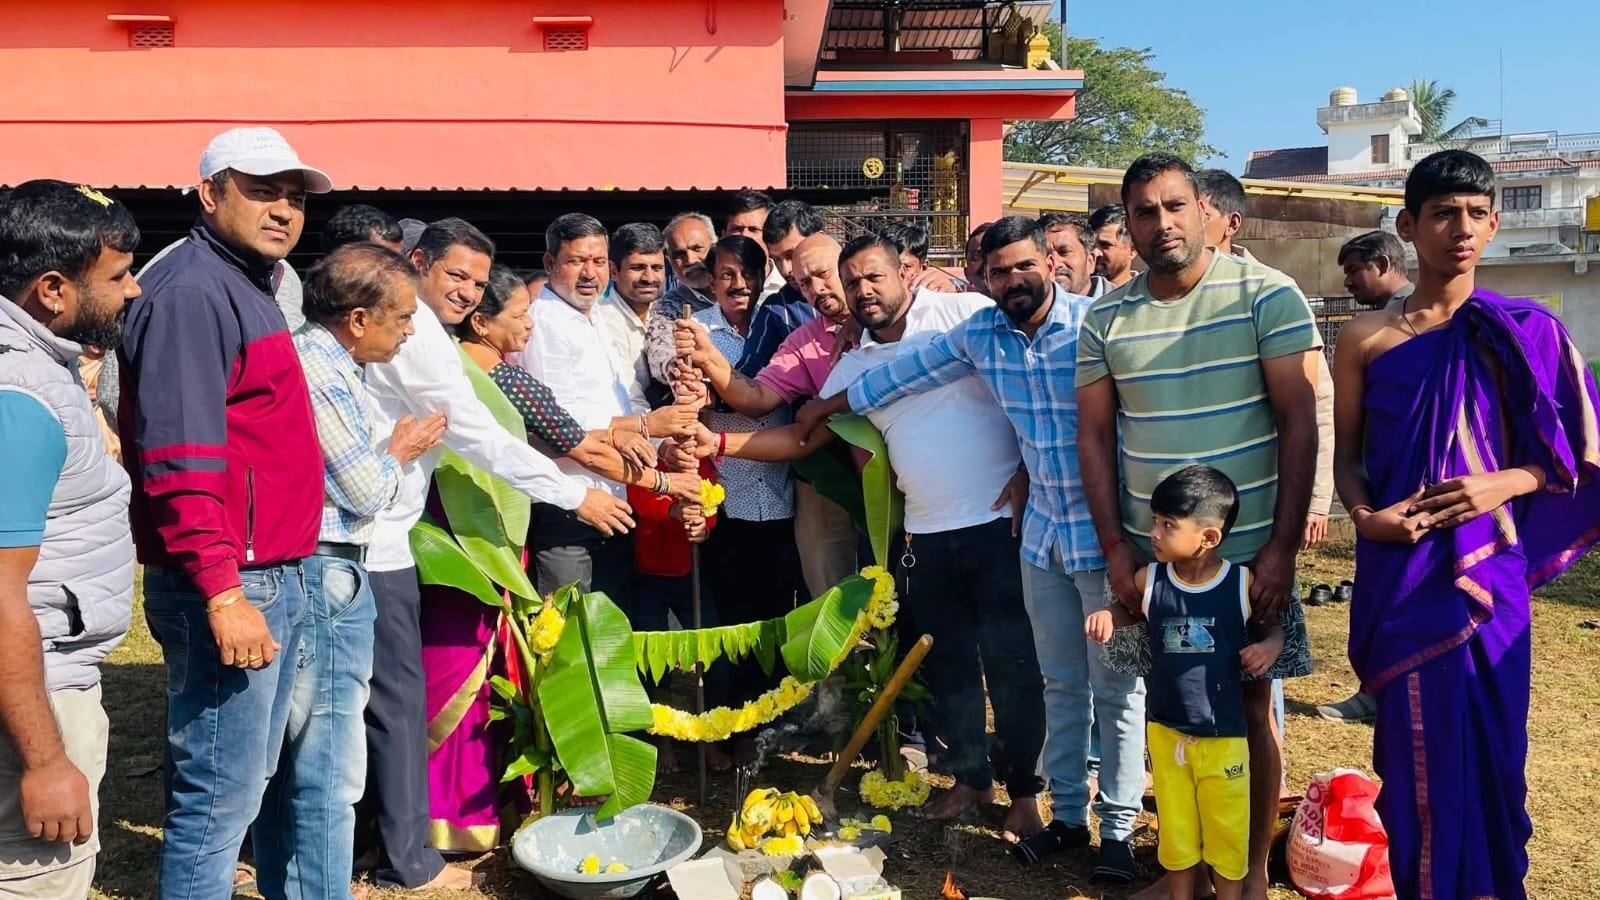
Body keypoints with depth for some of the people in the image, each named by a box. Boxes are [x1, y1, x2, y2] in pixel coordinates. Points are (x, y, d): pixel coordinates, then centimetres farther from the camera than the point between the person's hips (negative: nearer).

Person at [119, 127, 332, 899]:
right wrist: (223, 591, -26)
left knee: (250, 778, 20)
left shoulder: (247, 285, 17)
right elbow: (179, 457, -23)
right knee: (221, 794, -2)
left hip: (273, 577, 10)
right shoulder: (193, 290, -14)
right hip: (229, 586, -10)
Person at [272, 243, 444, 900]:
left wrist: (384, 450, 7)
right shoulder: (321, 374, -19)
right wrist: (400, 451, 4)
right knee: (329, 774, -2)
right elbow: (367, 492, -13)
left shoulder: (309, 354, 12)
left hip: (298, 572, 11)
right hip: (325, 577, -11)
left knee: (288, 759, 20)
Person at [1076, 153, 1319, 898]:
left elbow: (1299, 421, -8)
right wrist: (1114, 545, -2)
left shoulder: (1266, 295, -7)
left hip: (1249, 553, -2)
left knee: (1249, 708, 8)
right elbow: (1095, 432, 5)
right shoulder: (1105, 319, 3)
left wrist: (1283, 546, -12)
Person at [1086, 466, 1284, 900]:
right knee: (1176, 830, 17)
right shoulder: (1149, 579, -8)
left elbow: (1274, 625, 5)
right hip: (1166, 731, 2)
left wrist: (1269, 646, -16)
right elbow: (1127, 608, 12)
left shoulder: (1243, 584, -12)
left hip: (1224, 734, -2)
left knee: (1227, 831, 12)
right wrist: (1107, 616, -9)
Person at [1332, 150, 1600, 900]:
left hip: (1490, 570, 0)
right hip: (1402, 574, 0)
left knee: (1491, 738, 7)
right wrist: (1364, 515, -11)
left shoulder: (1527, 333, 1)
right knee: (1416, 741, 5)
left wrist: (1505, 483, -12)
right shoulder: (1365, 339, 2)